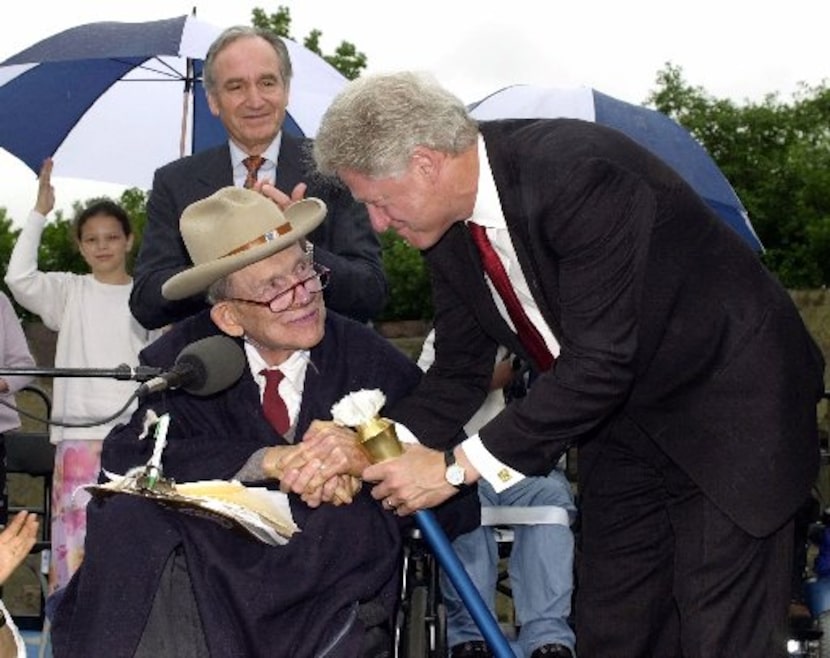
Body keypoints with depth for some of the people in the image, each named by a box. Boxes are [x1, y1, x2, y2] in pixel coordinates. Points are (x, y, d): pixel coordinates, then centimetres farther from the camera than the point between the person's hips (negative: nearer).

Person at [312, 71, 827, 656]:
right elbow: (459, 375, 3)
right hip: (622, 419, 8)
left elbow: (600, 362, -32)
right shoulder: (450, 230, -5)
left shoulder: (577, 173, -31)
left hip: (728, 404, -8)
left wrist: (459, 467, -28)